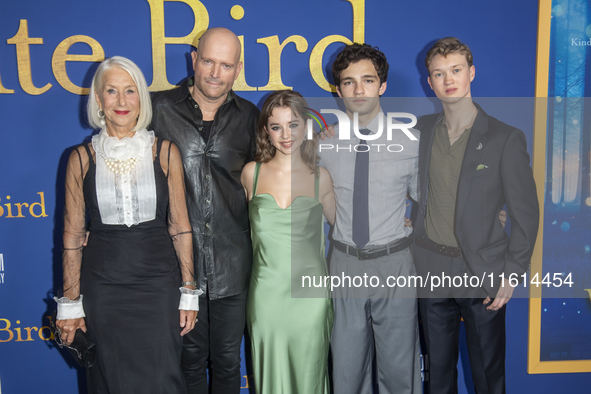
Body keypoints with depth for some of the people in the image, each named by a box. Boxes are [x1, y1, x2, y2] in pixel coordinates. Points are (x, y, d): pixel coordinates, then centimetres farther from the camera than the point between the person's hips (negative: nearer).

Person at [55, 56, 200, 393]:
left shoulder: (165, 152, -1)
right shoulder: (82, 158, -1)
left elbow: (179, 227, 1)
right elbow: (72, 236, 2)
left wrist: (189, 292, -1)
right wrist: (70, 304, 2)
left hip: (158, 283, 0)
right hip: (103, 286, 1)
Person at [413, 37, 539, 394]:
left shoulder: (506, 139, -8)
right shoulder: (422, 130, 3)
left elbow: (526, 213, -5)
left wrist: (512, 273, -7)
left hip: (483, 274, -3)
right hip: (432, 270, 3)